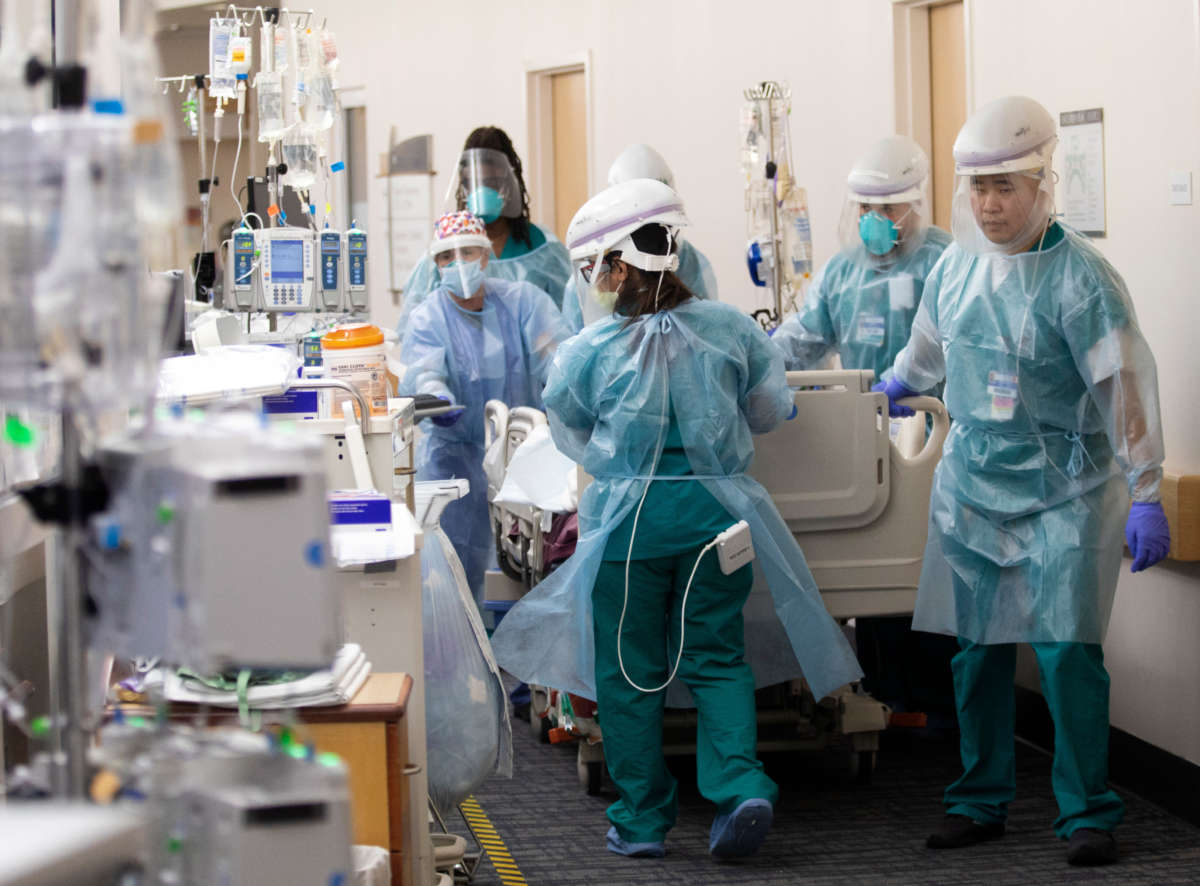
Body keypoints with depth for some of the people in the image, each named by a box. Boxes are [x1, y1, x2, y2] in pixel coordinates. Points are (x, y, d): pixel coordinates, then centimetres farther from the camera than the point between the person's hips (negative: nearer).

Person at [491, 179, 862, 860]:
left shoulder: (589, 352, -6)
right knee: (717, 657, 11)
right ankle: (739, 783, -9)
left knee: (629, 670, 8)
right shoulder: (731, 329, -1)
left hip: (629, 519, -2)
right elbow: (771, 410, 13)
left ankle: (642, 820, 13)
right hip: (718, 509, 2)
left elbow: (571, 437, 11)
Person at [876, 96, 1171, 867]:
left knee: (1067, 652, -11)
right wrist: (901, 383, 44)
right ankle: (981, 803, 19)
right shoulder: (957, 265, 4)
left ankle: (1089, 813, 0)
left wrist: (1146, 496, -18)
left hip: (1064, 491, -5)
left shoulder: (1079, 277, -13)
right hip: (974, 483, 5)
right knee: (976, 652, 7)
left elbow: (1125, 388, -15)